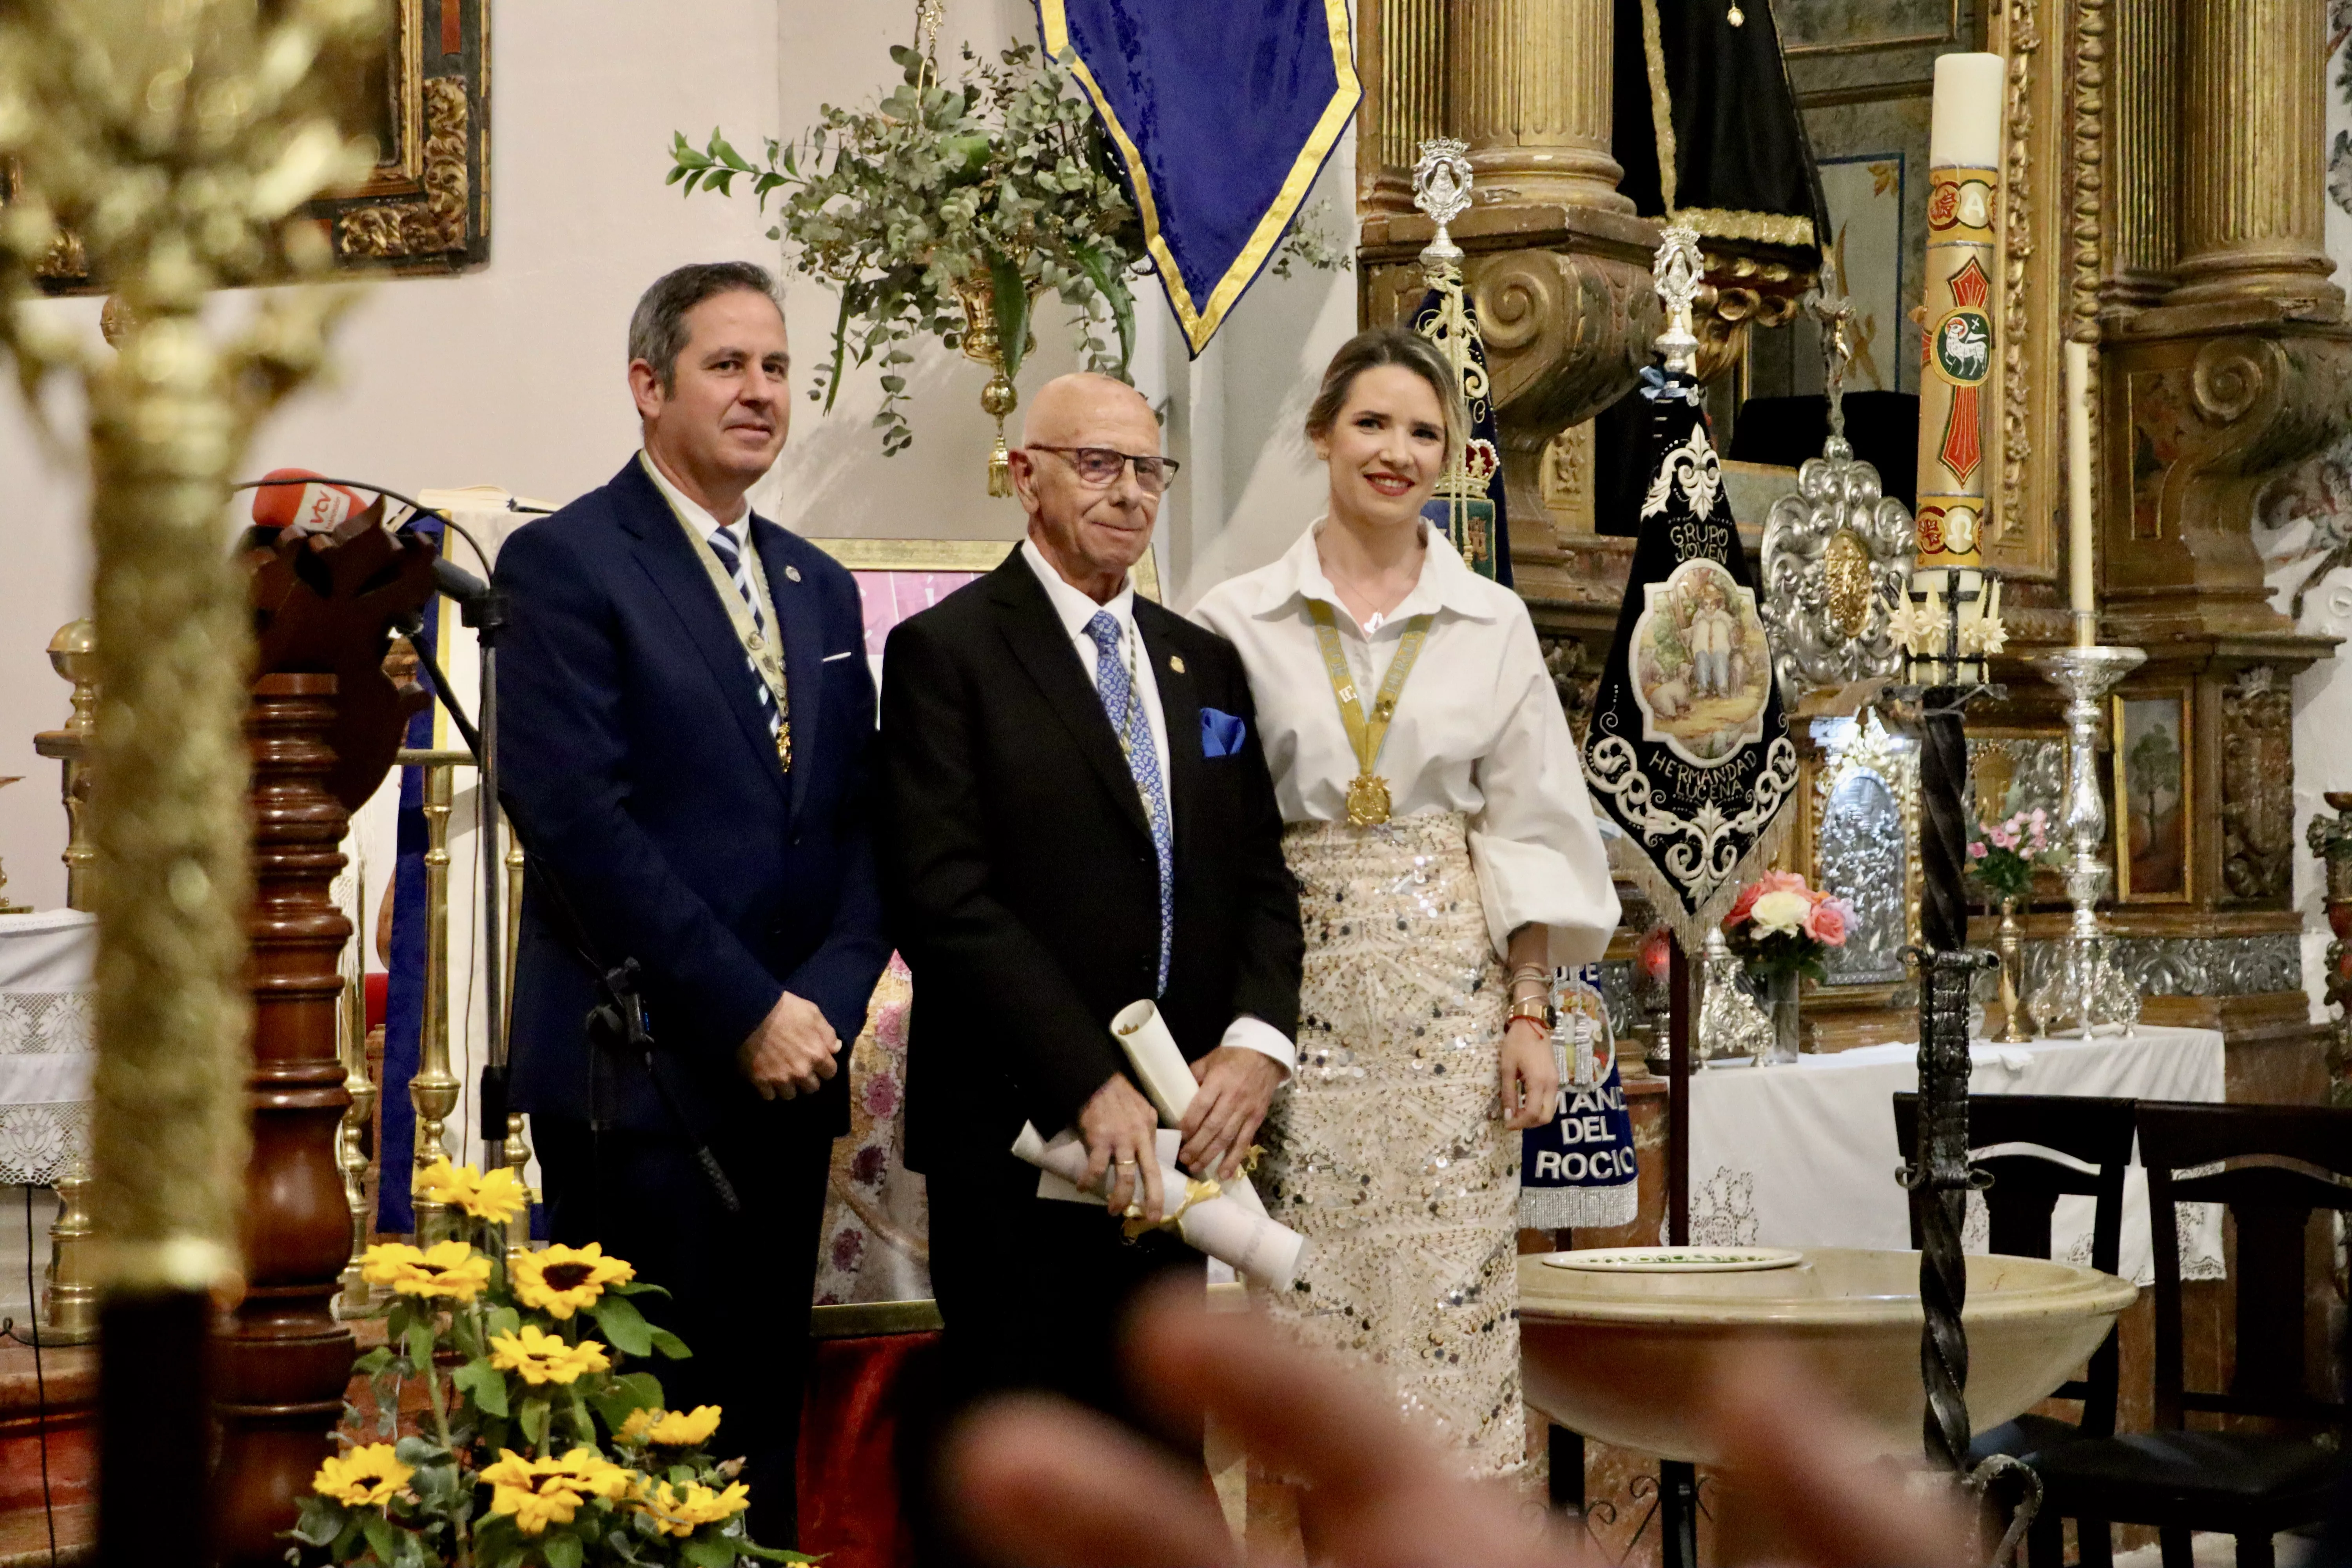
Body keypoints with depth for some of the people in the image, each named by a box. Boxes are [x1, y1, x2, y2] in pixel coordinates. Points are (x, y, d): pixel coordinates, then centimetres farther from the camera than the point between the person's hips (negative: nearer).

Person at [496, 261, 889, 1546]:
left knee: (761, 1441, 9)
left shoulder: (820, 588, 17)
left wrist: (825, 1003, -5)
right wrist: (746, 1013, -14)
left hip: (786, 1069, 6)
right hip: (644, 1076, -6)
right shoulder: (564, 563, -5)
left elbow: (860, 821, 13)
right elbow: (579, 820, -14)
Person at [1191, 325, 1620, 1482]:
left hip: (1452, 983, 1)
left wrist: (1529, 1013, -1)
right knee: (1314, 1291, 0)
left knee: (1448, 1292, -1)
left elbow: (1529, 831, 6)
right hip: (1302, 983, -1)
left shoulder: (1491, 622, 6)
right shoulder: (1239, 620, 2)